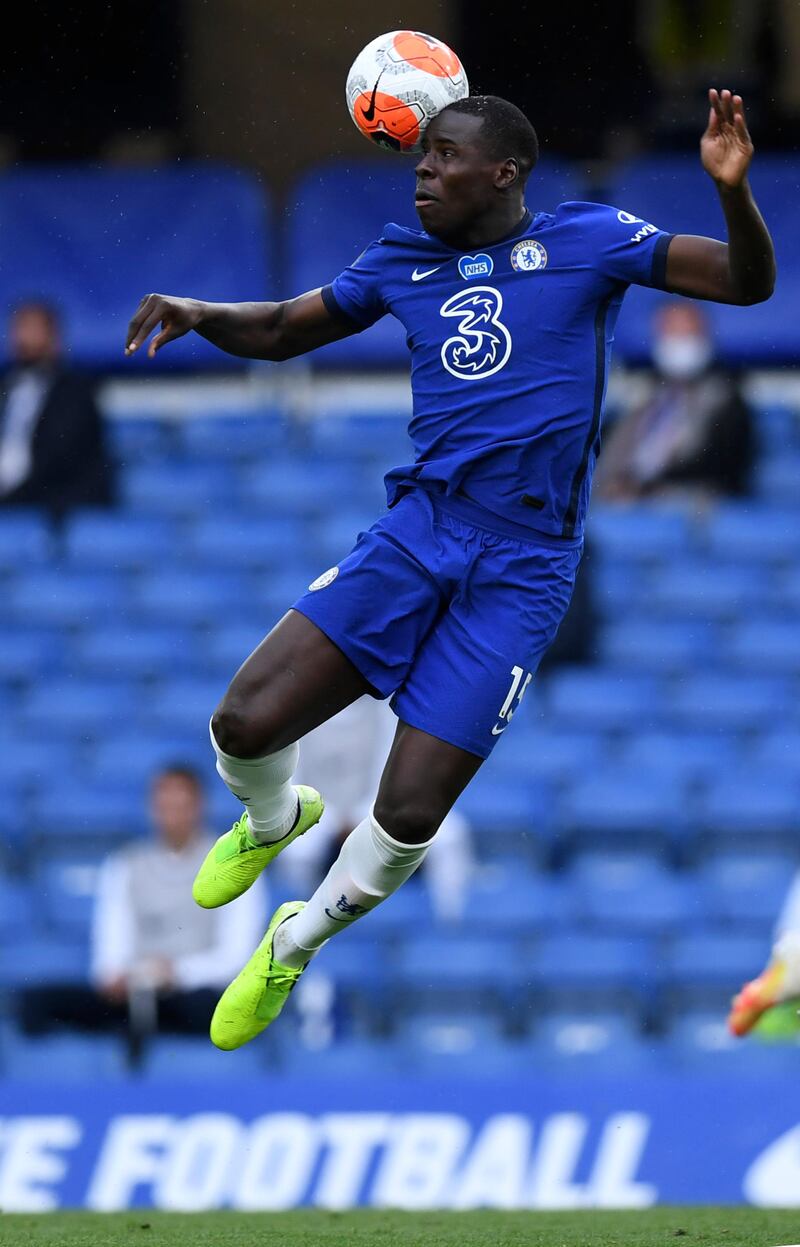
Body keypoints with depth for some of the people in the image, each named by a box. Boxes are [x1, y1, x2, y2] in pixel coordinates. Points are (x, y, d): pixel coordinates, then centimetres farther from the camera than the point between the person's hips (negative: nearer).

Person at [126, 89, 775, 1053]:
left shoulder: (585, 241, 0)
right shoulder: (404, 260, 12)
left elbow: (749, 283, -3)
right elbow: (283, 331, 24)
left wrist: (733, 189, -23)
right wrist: (198, 315, 3)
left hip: (521, 568, -3)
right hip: (418, 529, 4)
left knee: (408, 815, -8)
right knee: (244, 725, -10)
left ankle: (296, 945, 20)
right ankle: (274, 820, 26)